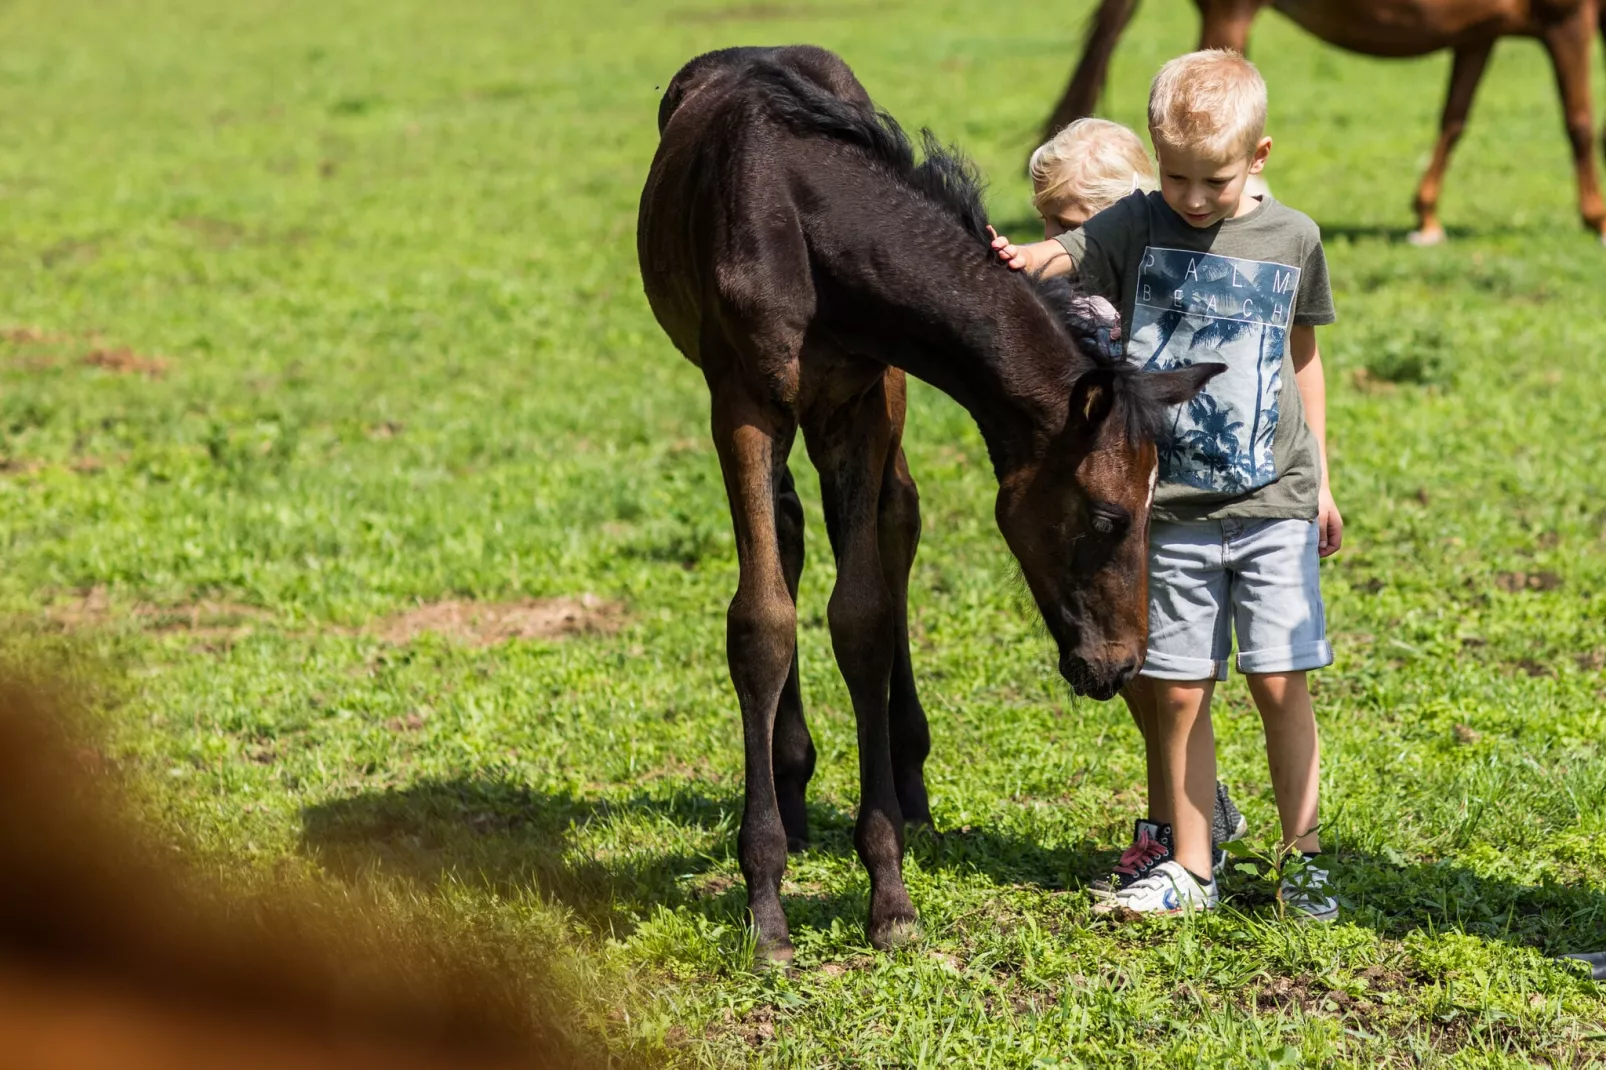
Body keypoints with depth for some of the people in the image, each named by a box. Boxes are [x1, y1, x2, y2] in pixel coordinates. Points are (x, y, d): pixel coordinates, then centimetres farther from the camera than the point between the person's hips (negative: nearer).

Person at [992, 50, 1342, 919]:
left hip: (1274, 501, 0)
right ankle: (1188, 865, 15)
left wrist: (1320, 481, 16)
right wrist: (1016, 261, -43)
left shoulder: (1291, 238, 2)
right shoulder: (1137, 226, -2)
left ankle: (1303, 860, 10)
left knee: (1279, 680, -1)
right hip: (1171, 509, 0)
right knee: (1179, 691, 5)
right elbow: (1062, 254, -18)